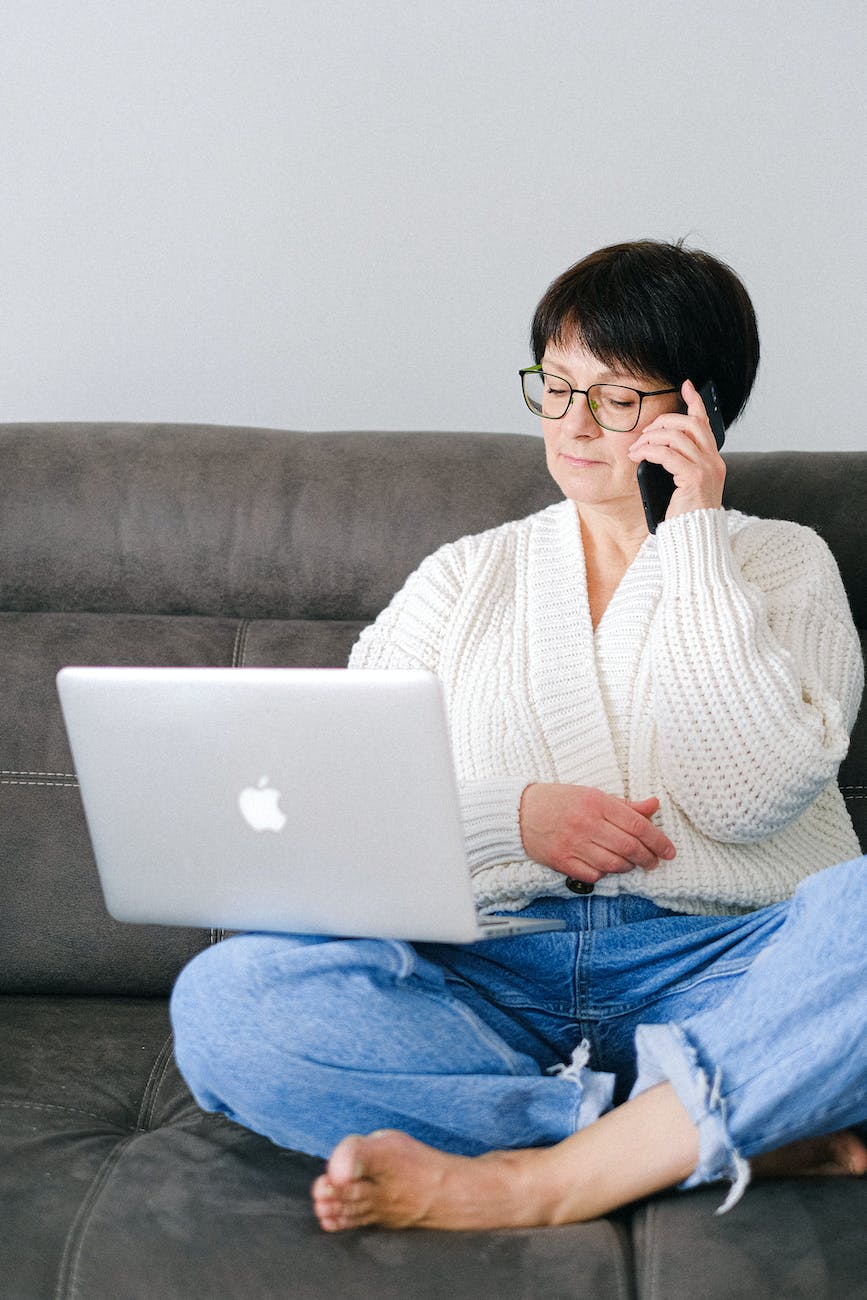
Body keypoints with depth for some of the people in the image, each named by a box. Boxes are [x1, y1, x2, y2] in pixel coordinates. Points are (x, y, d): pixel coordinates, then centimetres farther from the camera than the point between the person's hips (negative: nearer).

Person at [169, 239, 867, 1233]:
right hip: (488, 975, 2)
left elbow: (752, 794, -6)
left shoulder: (782, 563, 14)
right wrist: (513, 815, -8)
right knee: (221, 997, -26)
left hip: (719, 970, -2)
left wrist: (693, 535, -2)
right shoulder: (466, 576, 19)